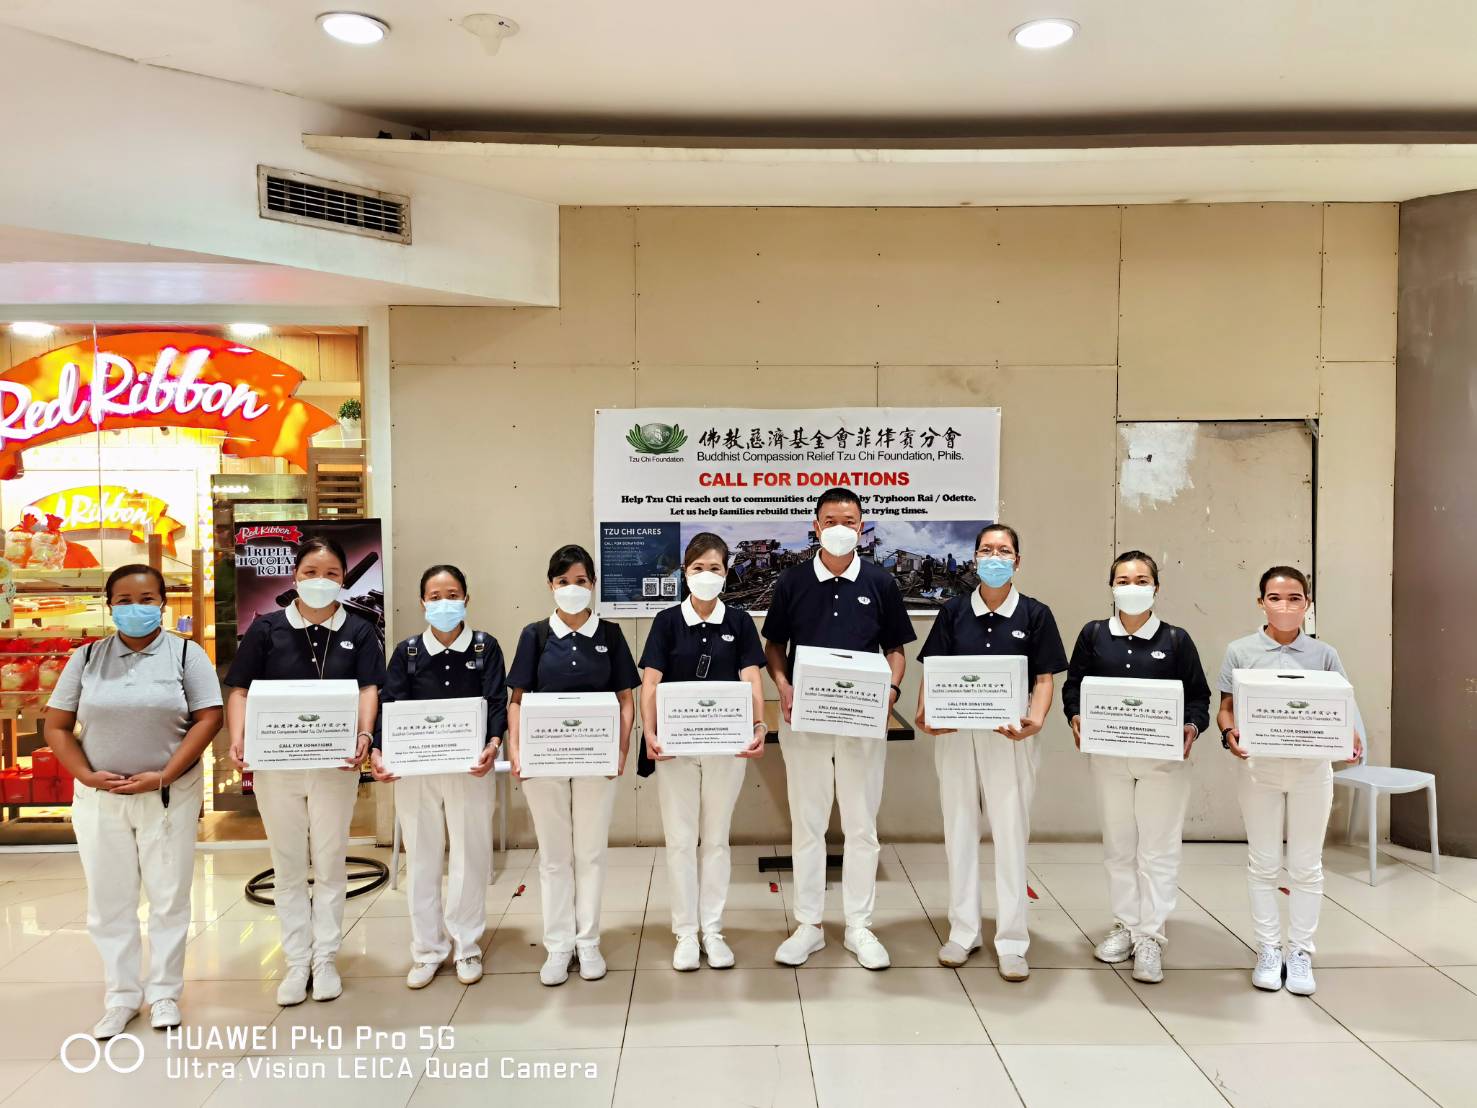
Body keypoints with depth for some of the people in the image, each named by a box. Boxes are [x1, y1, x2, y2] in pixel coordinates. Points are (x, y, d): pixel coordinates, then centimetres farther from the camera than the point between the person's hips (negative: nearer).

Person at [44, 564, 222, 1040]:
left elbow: (208, 719, -8)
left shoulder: (186, 654, -1)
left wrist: (162, 776, -16)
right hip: (99, 799, 2)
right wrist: (87, 776, -10)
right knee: (109, 901, 10)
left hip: (169, 796, -2)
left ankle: (164, 992, 21)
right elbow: (56, 726, 5)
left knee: (168, 897, 6)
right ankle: (121, 996, 24)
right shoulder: (86, 658, 6)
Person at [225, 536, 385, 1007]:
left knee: (330, 863, 10)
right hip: (275, 764, 1)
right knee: (289, 866, 11)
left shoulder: (358, 632, 2)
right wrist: (238, 739, -16)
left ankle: (325, 959, 23)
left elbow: (368, 688, -6)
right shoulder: (267, 628, 1)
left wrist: (365, 735, -24)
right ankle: (297, 962, 23)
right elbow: (240, 689, 0)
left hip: (335, 764, 0)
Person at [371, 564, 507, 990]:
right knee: (421, 858, 9)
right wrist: (377, 749, -17)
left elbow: (497, 702, -5)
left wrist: (494, 742, -23)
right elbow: (391, 705, 0)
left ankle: (466, 947, 21)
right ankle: (427, 950, 22)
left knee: (470, 855, 6)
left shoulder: (486, 647, 2)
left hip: (470, 767, -1)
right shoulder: (407, 651, 5)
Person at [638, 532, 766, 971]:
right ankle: (685, 932, 19)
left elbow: (751, 680, -6)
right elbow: (650, 682, -7)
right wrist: (649, 731, -22)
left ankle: (712, 930, 23)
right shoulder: (667, 621, -1)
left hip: (726, 743, 1)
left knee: (716, 838, 11)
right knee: (680, 839, 6)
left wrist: (759, 726, -23)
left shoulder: (739, 623, 2)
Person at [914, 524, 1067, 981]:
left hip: (1009, 736, -2)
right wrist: (924, 712, -14)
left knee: (1011, 833, 3)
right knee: (959, 830, 10)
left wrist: (1035, 719, -18)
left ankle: (1011, 941, 15)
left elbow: (1045, 678, 0)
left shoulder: (1035, 614, 1)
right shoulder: (953, 611, 5)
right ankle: (963, 932, 23)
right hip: (956, 733, 2)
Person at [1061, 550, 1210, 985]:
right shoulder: (1093, 635, 1)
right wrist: (1076, 716, -13)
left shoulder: (1176, 640, -2)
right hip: (1109, 756, 2)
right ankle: (1125, 926, 28)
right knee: (1118, 846, 14)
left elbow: (1199, 696, 1)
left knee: (1158, 849, 4)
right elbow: (1073, 686, 6)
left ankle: (1150, 937, 14)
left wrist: (1191, 727, -17)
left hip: (1164, 758, -2)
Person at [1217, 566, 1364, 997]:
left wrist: (1351, 738, -18)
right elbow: (1226, 709, 1)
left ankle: (1301, 952, 24)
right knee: (1263, 864, 10)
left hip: (1311, 769, 1)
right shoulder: (1240, 652, -2)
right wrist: (1229, 734, -19)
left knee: (1306, 865, 10)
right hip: (1259, 769, 0)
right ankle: (1268, 950, 23)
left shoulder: (1324, 655, 0)